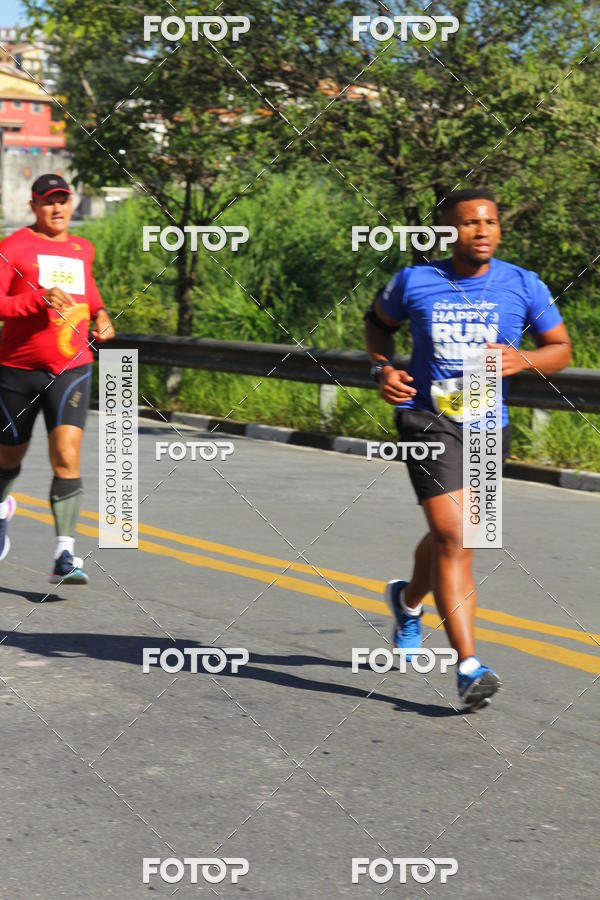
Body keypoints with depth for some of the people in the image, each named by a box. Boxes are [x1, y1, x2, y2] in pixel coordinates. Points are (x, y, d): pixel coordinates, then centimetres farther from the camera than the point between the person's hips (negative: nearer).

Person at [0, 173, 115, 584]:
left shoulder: (83, 249, 12)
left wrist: (100, 313, 14)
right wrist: (40, 299, -27)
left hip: (71, 368, 2)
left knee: (67, 455, -16)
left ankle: (65, 556, -20)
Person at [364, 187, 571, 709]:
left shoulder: (523, 286, -2)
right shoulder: (414, 283, -3)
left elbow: (561, 349, 7)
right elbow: (378, 321, 17)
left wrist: (523, 360, -15)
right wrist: (383, 368, -1)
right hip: (428, 418, -3)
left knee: (452, 538, 18)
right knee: (452, 536, -18)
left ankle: (409, 599, 52)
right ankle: (470, 667, -19)